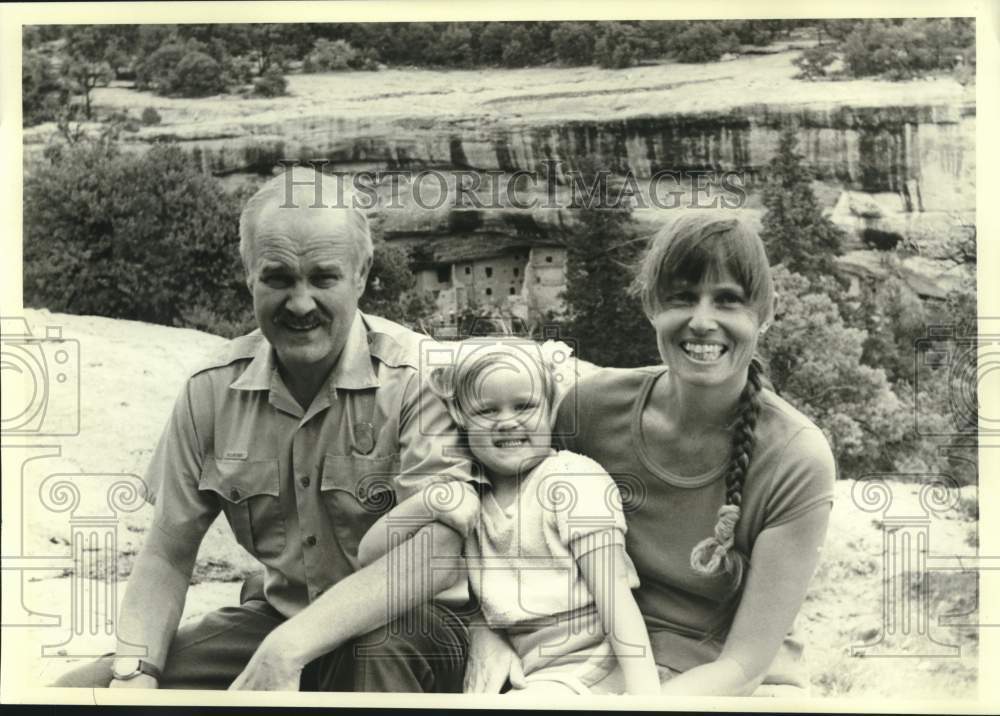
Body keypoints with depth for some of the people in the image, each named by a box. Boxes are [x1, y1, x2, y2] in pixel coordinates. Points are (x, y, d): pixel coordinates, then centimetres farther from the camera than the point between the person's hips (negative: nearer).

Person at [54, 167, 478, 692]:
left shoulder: (417, 377, -17)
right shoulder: (213, 389, -2)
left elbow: (432, 557, -27)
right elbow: (166, 556, 3)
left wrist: (288, 649, -36)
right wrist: (134, 672, -15)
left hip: (404, 624, -3)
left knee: (381, 655, -39)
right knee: (76, 690, -13)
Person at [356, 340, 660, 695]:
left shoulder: (574, 479, -7)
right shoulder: (470, 499, 8)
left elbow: (615, 599, -12)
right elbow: (370, 553, 6)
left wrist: (646, 697, -21)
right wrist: (428, 500, -11)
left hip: (585, 675, -6)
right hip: (521, 676, 6)